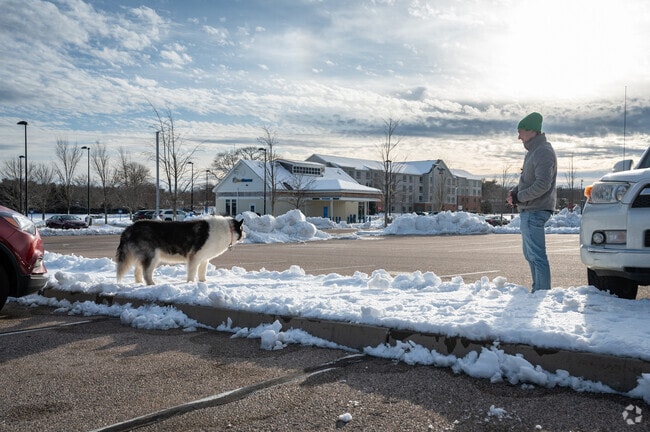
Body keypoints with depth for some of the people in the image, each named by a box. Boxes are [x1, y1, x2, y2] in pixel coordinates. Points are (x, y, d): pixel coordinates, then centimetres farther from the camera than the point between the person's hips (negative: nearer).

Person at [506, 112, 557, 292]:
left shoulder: (543, 152, -15)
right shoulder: (533, 151, 18)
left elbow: (543, 185, -23)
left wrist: (519, 197, -16)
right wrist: (514, 191, 6)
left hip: (535, 211, -11)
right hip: (529, 210, 11)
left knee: (537, 255, -8)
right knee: (530, 253, 17)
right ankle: (538, 290, 27)